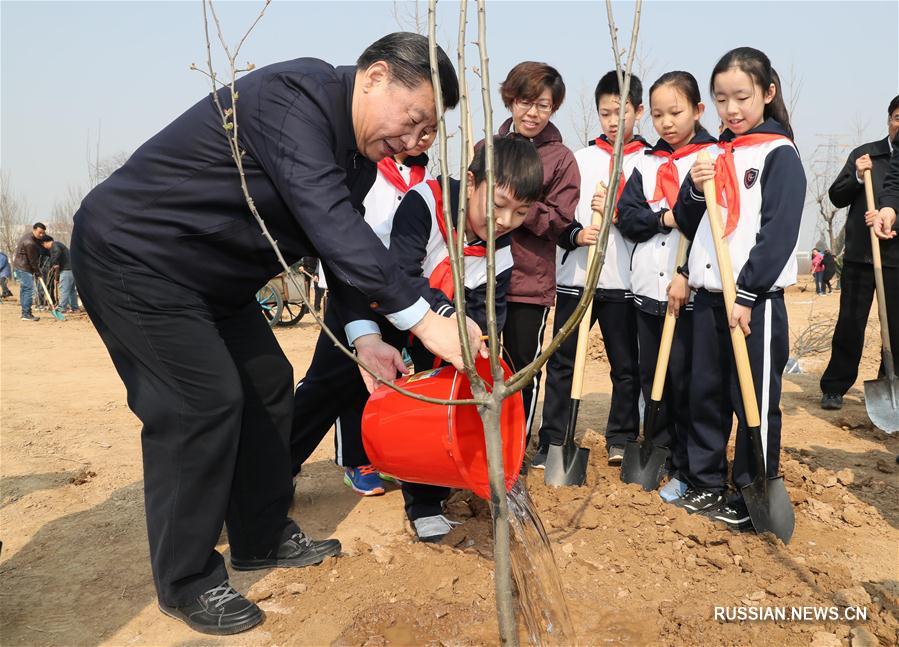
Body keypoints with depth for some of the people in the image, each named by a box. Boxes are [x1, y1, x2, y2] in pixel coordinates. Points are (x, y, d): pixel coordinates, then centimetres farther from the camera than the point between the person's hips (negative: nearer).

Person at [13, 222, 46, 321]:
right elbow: (33, 260, -18)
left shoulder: (31, 237, 10)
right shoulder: (29, 243, -24)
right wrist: (37, 272, -8)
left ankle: (25, 312, 22)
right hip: (24, 268, -11)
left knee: (24, 288, 15)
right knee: (28, 289, -13)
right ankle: (26, 314, -14)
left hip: (20, 266, 11)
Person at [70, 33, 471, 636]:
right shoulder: (292, 96, -26)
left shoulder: (359, 152, 4)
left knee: (268, 384, 10)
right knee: (203, 402, -12)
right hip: (132, 254, -10)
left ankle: (264, 538, 25)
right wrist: (424, 319, -37)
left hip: (211, 279, 10)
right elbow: (330, 224, -37)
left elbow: (345, 242, 6)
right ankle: (187, 583, 5)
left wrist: (362, 335, -8)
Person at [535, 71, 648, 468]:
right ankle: (552, 441, 13)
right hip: (575, 276, 1)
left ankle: (621, 440, 22)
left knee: (626, 364, 7)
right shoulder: (579, 159, 10)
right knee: (561, 361, 3)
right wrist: (576, 234, -12)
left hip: (624, 282, -1)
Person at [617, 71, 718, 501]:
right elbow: (626, 218, 4)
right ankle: (659, 453, 29)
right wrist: (665, 218, -13)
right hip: (648, 290, 5)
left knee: (685, 382, 0)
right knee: (651, 378, 13)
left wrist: (687, 274, -17)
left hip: (690, 292, -5)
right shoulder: (646, 163, 13)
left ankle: (685, 470, 13)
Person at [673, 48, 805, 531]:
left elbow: (779, 233, -13)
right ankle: (706, 484, 27)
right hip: (709, 296, 6)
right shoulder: (715, 154, 14)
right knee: (705, 394, 13)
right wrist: (694, 190, -5)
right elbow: (687, 224, 14)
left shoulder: (779, 154, -5)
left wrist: (747, 296, -17)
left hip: (755, 299, -6)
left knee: (754, 402, 2)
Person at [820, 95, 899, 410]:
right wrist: (857, 177, -8)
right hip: (858, 254, 0)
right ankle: (834, 388, 12)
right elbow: (836, 197, 9)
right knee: (849, 325, 3)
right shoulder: (864, 154, 9)